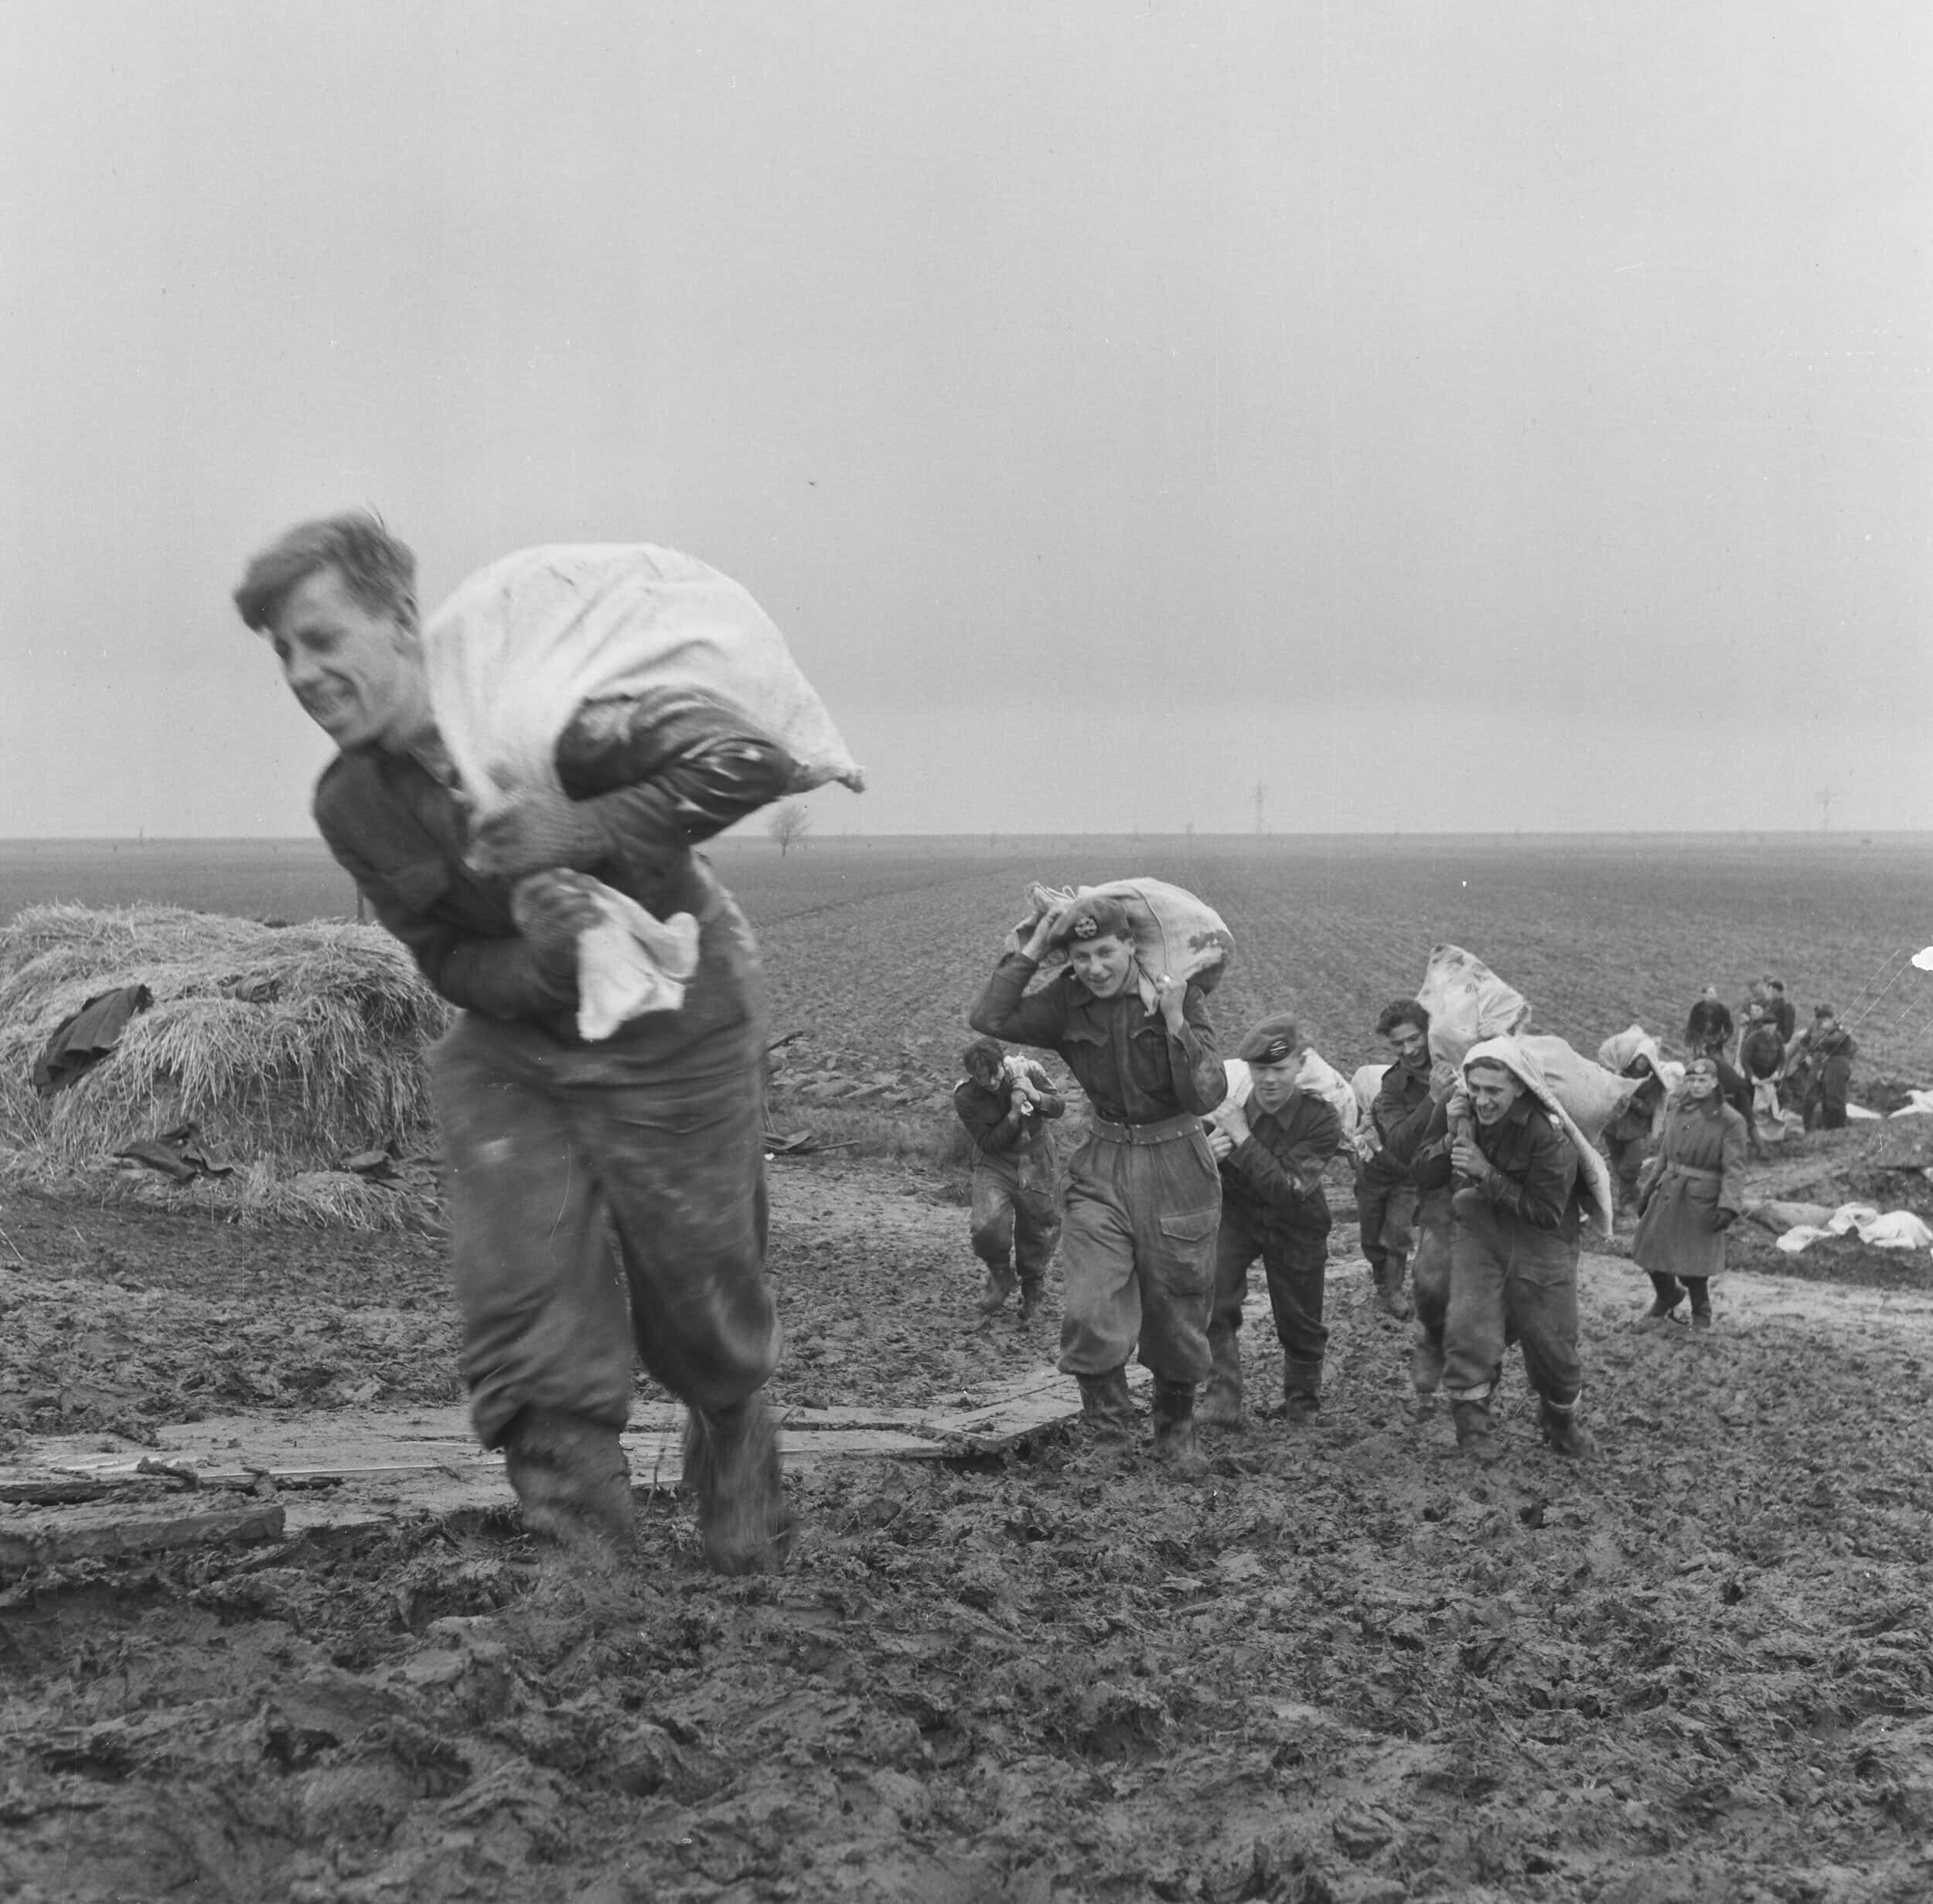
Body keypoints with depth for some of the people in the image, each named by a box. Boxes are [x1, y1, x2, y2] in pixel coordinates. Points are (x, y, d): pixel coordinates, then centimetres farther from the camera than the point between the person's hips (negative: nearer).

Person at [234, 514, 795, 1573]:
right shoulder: (349, 806, -8)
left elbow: (751, 761, -33)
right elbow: (452, 967, -5)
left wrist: (583, 829, -37)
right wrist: (544, 964, -28)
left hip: (673, 1029, -4)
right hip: (514, 1042, 4)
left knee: (699, 1299, 8)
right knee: (523, 1306, -7)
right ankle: (582, 1556, 6)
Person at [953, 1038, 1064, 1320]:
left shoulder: (1026, 1071, -14)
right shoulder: (965, 1097, -18)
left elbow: (1060, 1105, -3)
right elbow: (988, 1143, -16)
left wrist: (1036, 1097, -24)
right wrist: (1014, 1113, -29)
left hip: (1035, 1164, 1)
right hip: (995, 1165, -1)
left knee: (1040, 1233, 7)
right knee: (986, 1227, -22)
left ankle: (1031, 1293, 34)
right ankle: (1000, 1275, 10)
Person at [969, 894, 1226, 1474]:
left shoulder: (1178, 995, -12)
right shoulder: (1067, 1005, -4)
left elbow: (1207, 1096, -19)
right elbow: (988, 1019, -20)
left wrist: (1174, 1020, -28)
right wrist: (1034, 946, -20)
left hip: (1176, 1169, -1)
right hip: (1102, 1168, 1)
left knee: (1177, 1314, 12)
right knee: (1090, 1312, -18)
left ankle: (1175, 1430, 36)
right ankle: (1107, 1413, 6)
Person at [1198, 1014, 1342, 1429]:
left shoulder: (1322, 1118, -23)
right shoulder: (1227, 1102, -18)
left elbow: (1288, 1190, -31)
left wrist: (1242, 1139, -35)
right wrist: (1208, 1155, -31)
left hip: (1295, 1227, 0)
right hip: (1234, 1213, 1)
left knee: (1301, 1325, 11)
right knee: (1212, 1301, -22)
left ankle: (1302, 1399, 40)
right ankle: (1222, 1399, -11)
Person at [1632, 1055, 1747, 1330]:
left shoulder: (1730, 1121, -8)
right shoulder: (1677, 1110, 8)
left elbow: (1733, 1169, -10)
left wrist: (1729, 1205, -20)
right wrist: (1648, 1189, 16)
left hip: (1701, 1200, -5)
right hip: (1668, 1191, 5)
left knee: (1693, 1267, -3)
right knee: (1650, 1251, 7)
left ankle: (1701, 1315, 24)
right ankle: (1667, 1297, 36)